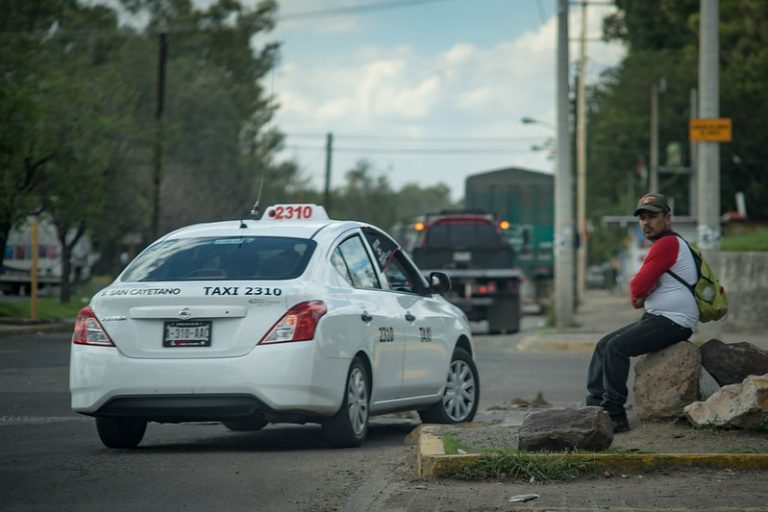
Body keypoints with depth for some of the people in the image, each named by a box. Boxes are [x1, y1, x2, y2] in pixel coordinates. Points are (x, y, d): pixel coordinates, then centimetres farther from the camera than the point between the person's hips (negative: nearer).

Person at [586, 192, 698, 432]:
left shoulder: (667, 243, -13)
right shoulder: (664, 245, 21)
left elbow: (637, 287, -16)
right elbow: (638, 288, 22)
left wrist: (637, 294, 7)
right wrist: (639, 296, -1)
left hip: (674, 322, -11)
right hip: (656, 318, 11)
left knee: (617, 347, -22)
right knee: (604, 345, 7)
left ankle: (615, 416, -19)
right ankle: (593, 406, 2)